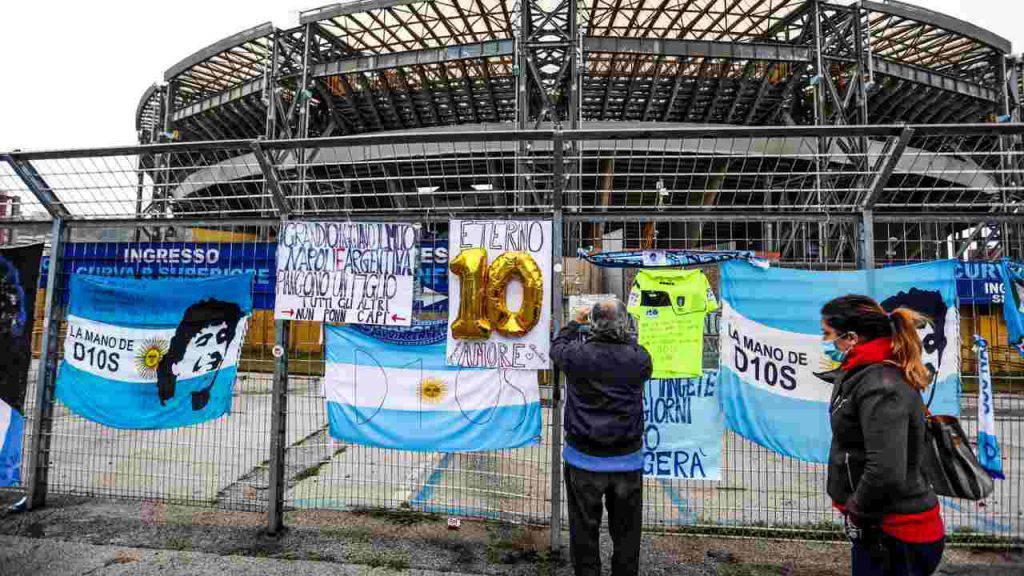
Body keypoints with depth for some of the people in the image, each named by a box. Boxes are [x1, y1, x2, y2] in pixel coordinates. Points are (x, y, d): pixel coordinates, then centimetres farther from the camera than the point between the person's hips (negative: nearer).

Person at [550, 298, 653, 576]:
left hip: (584, 460, -1)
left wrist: (575, 322, 20)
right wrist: (626, 335, 20)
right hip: (628, 461, 1)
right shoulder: (638, 358, -14)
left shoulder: (578, 355, -16)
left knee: (585, 530, 16)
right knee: (626, 530, 18)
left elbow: (557, 347, 6)